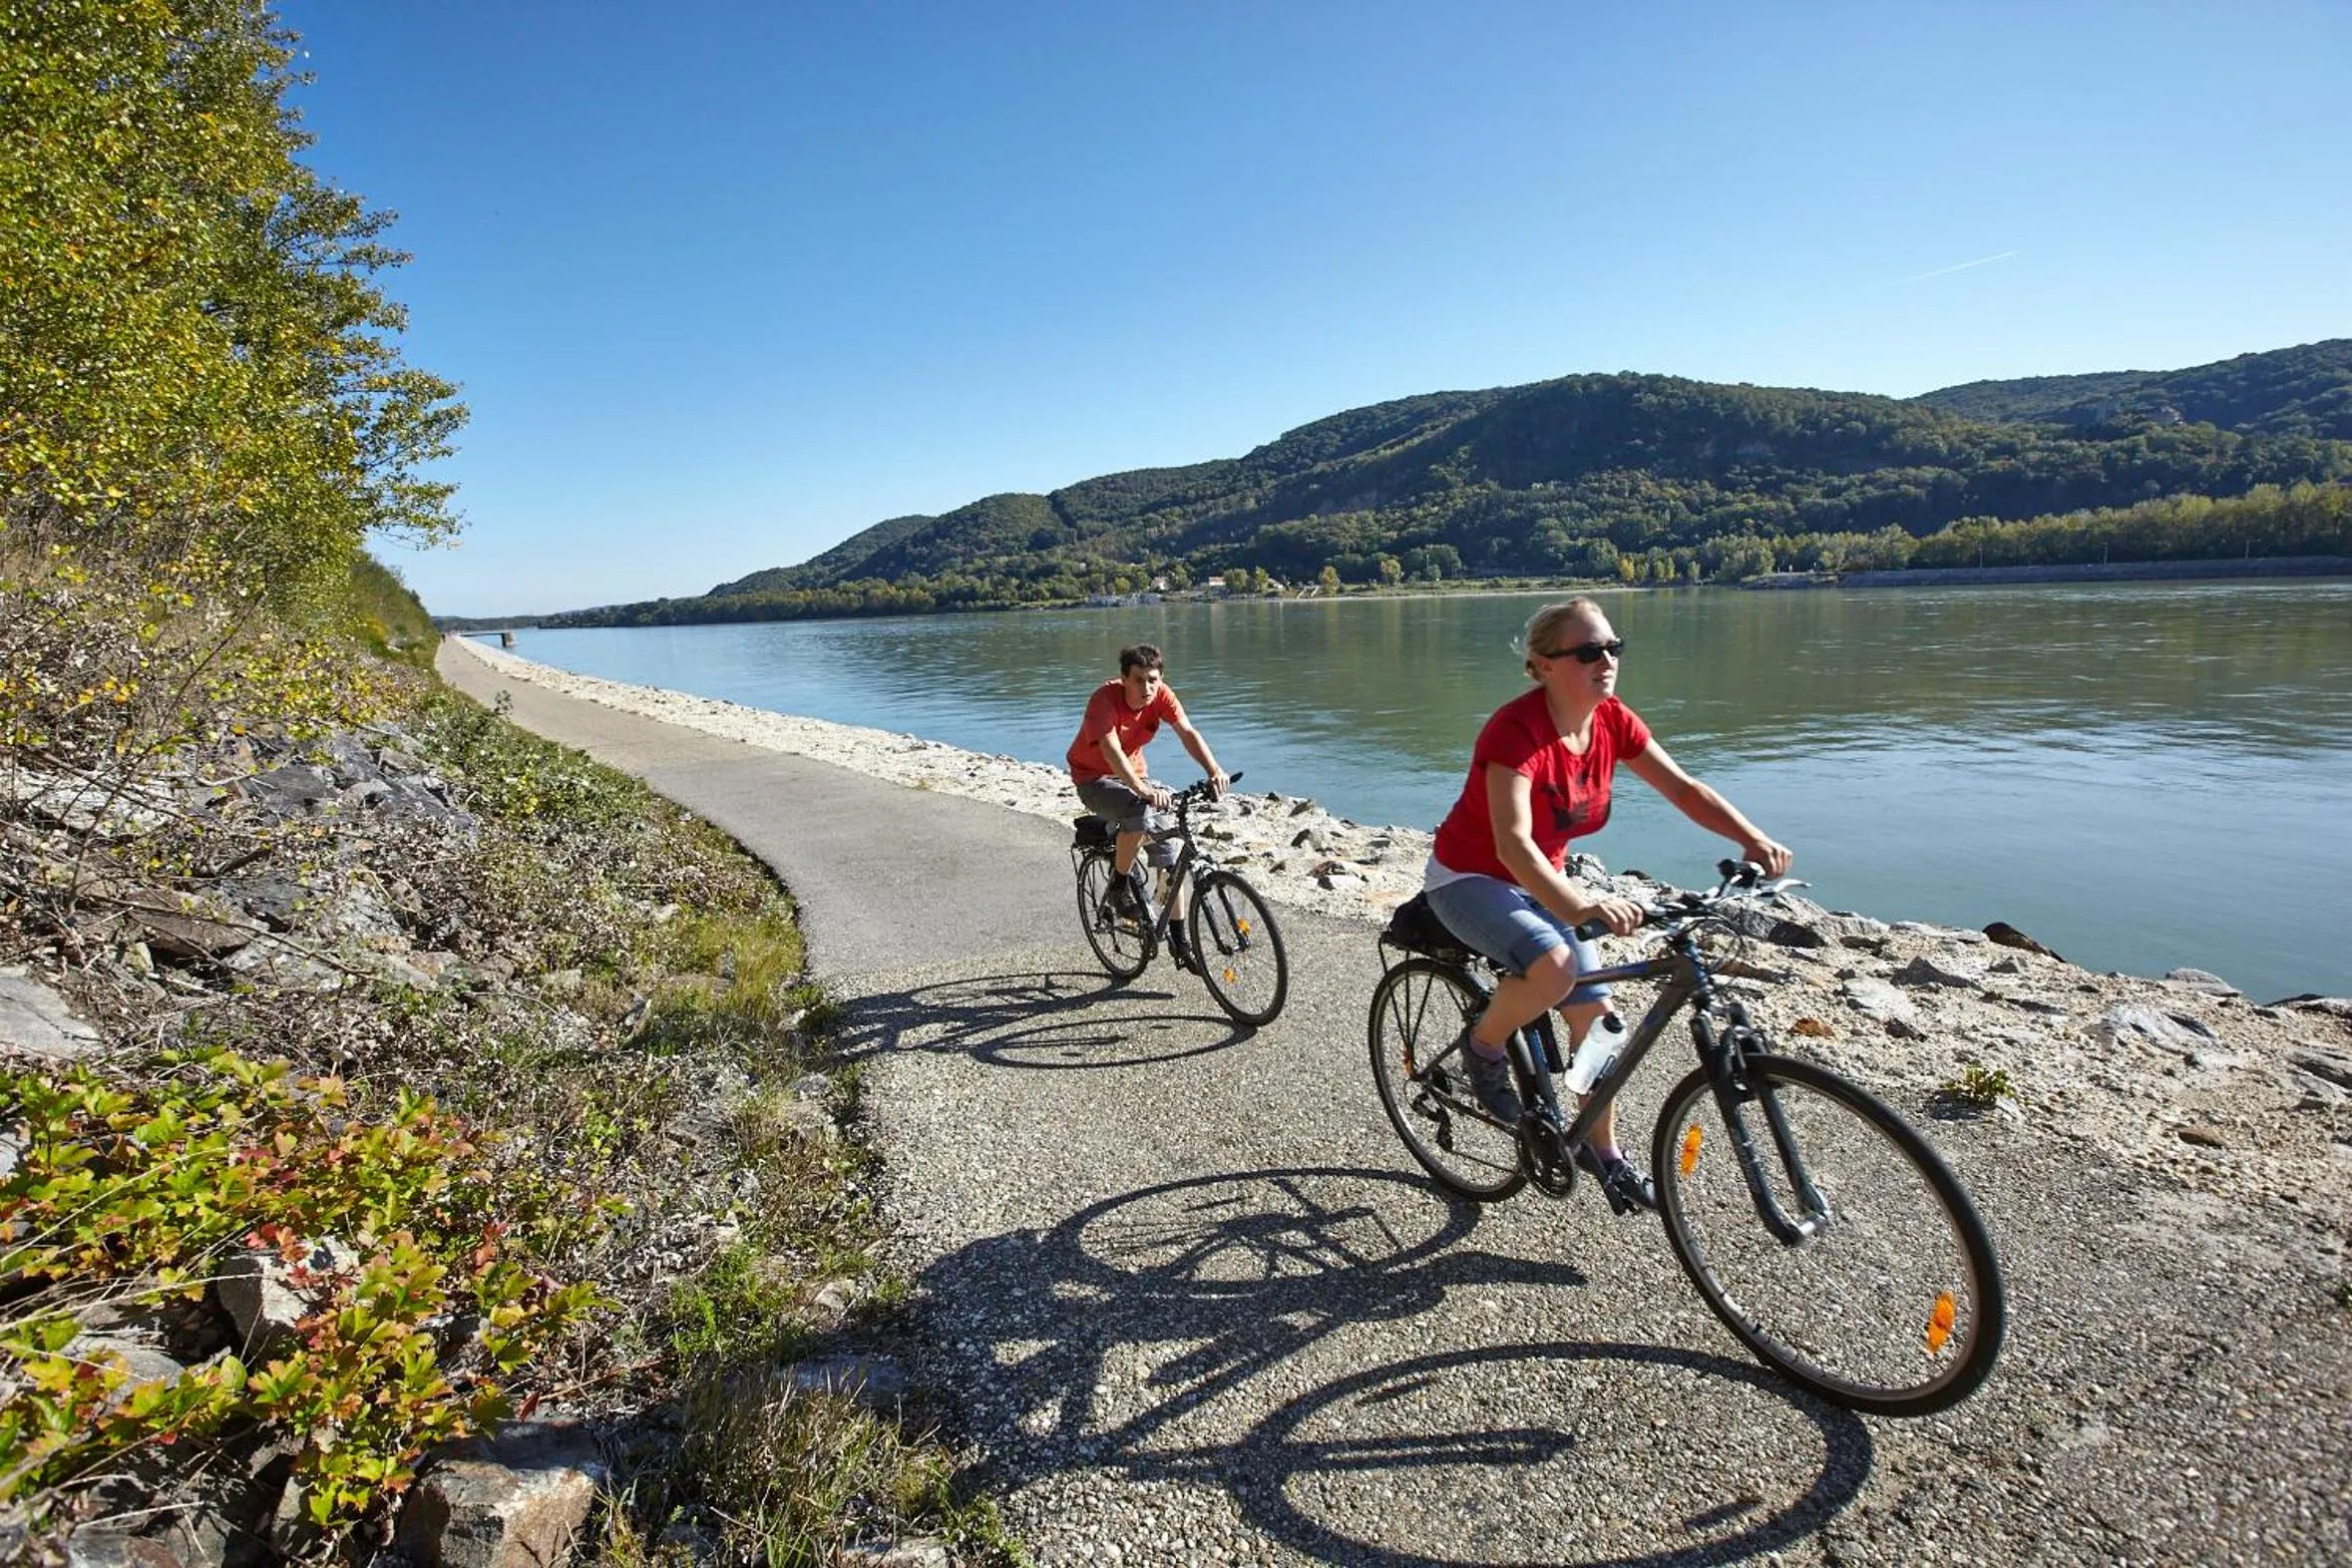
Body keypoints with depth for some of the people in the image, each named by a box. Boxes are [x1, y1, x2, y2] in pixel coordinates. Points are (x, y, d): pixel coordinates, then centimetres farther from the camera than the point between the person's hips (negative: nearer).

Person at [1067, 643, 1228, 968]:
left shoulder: (1161, 695, -14)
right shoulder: (1104, 698, -29)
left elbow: (1187, 732, -25)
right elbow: (1112, 752, -42)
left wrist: (1214, 770, -44)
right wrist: (1144, 789, -57)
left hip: (1132, 774, 6)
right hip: (1094, 777, -6)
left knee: (1170, 850, -4)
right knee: (1140, 814, -36)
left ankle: (1178, 939, 7)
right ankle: (1120, 885, -10)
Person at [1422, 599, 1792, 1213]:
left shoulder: (1613, 722, -9)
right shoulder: (1517, 728, -31)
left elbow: (1683, 788, -4)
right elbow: (1513, 844, -40)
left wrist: (1753, 840, -20)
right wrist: (1580, 907, -54)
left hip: (1541, 879, 7)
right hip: (1471, 878, -7)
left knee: (1593, 1009, 5)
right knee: (1555, 966, -33)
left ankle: (1604, 1150, 27)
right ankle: (1483, 1046, -2)